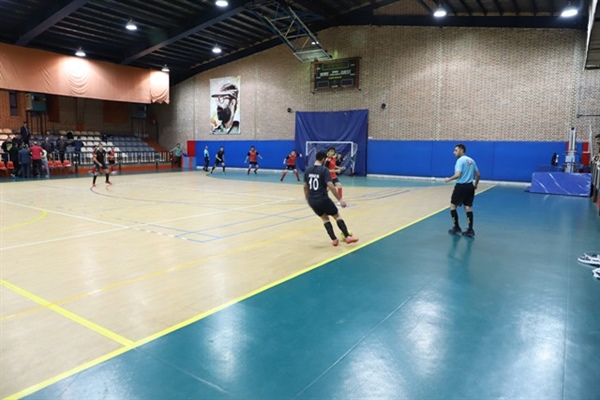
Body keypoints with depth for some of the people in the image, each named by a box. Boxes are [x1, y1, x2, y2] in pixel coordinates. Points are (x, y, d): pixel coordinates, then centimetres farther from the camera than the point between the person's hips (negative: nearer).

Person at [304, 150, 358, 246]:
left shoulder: (307, 170, 6)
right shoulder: (324, 170, -11)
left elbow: (305, 187, 12)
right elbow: (331, 186, -19)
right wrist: (340, 199, -15)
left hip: (312, 201, 5)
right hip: (323, 199, -5)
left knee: (325, 218, 21)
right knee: (337, 216, 12)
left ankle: (334, 240, 15)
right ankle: (348, 237, 8)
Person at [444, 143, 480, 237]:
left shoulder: (460, 160, -13)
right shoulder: (471, 160, 12)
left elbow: (458, 175, -22)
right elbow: (478, 175, 15)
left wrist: (449, 179, -7)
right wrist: (475, 185, 27)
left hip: (461, 186, -8)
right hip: (470, 186, 8)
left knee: (453, 205, 7)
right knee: (468, 207, 10)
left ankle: (456, 228, 9)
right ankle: (470, 230, 7)